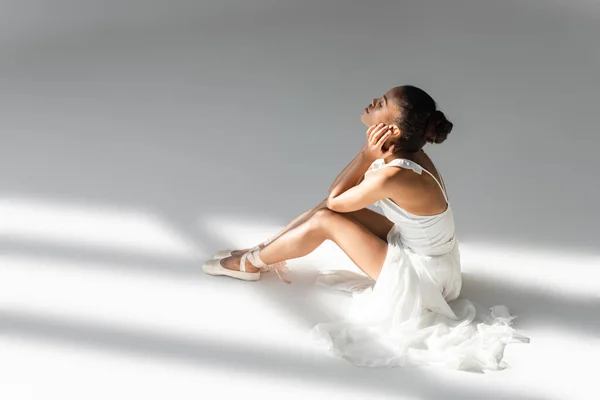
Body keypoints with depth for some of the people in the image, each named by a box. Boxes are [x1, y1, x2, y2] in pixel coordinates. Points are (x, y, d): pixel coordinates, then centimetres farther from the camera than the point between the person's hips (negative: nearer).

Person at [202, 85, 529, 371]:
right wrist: (370, 154, -13)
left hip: (421, 276, -8)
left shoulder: (393, 175, -33)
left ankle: (250, 263, 10)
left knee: (325, 220, -10)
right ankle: (264, 248, 20)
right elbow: (337, 193, 1)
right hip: (421, 254, 8)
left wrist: (367, 153, -19)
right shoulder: (404, 153, -6)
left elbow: (335, 199, -16)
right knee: (331, 206, 4)